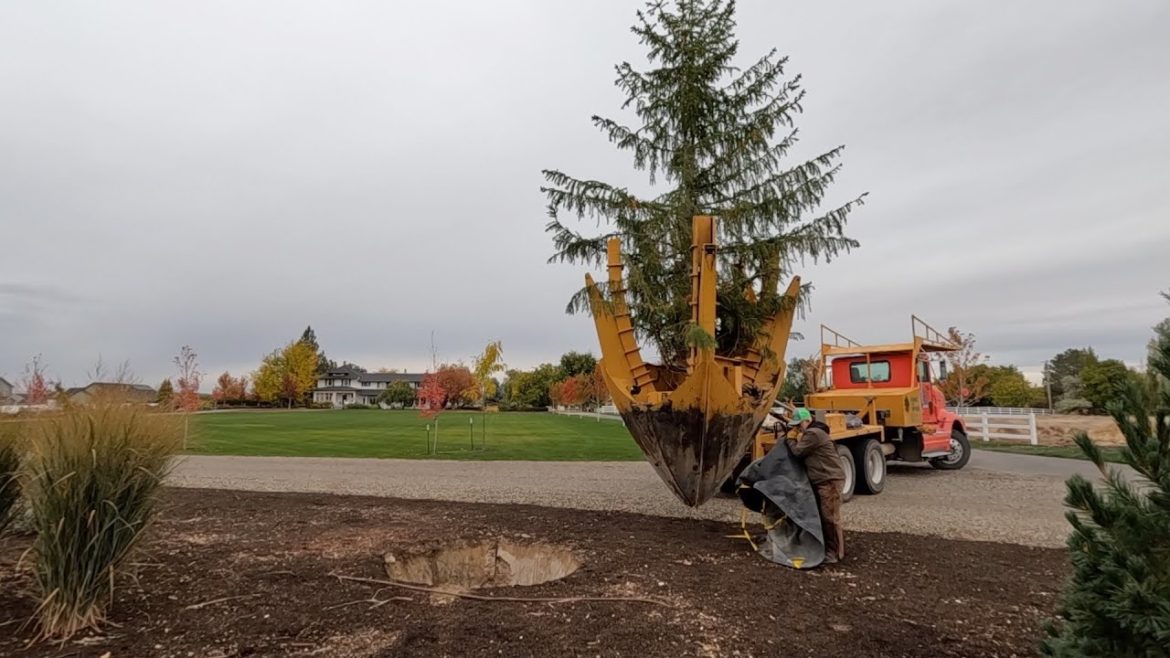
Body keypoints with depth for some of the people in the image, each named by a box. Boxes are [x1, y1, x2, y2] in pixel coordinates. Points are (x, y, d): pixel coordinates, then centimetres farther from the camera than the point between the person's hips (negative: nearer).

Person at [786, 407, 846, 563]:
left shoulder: (813, 434, -16)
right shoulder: (811, 433, 19)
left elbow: (798, 452, -14)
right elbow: (805, 453, 23)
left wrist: (792, 441, 2)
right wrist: (796, 441, 10)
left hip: (829, 480, -11)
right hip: (821, 481, 11)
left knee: (830, 517, -8)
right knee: (821, 516, 14)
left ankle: (835, 552, -3)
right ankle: (827, 547, 23)